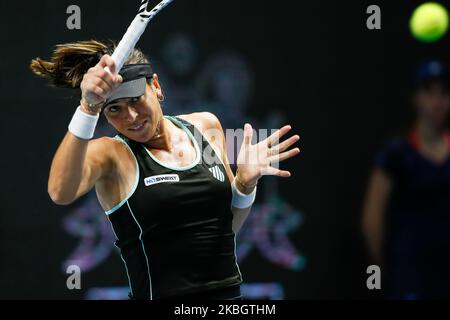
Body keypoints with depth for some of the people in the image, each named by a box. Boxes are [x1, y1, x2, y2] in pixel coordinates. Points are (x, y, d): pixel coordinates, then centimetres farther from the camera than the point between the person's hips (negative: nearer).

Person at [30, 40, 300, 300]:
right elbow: (61, 192, -30)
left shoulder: (207, 126, 6)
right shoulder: (111, 154, -7)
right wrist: (88, 108, -38)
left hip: (230, 292, 4)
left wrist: (245, 183, -5)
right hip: (163, 295, -4)